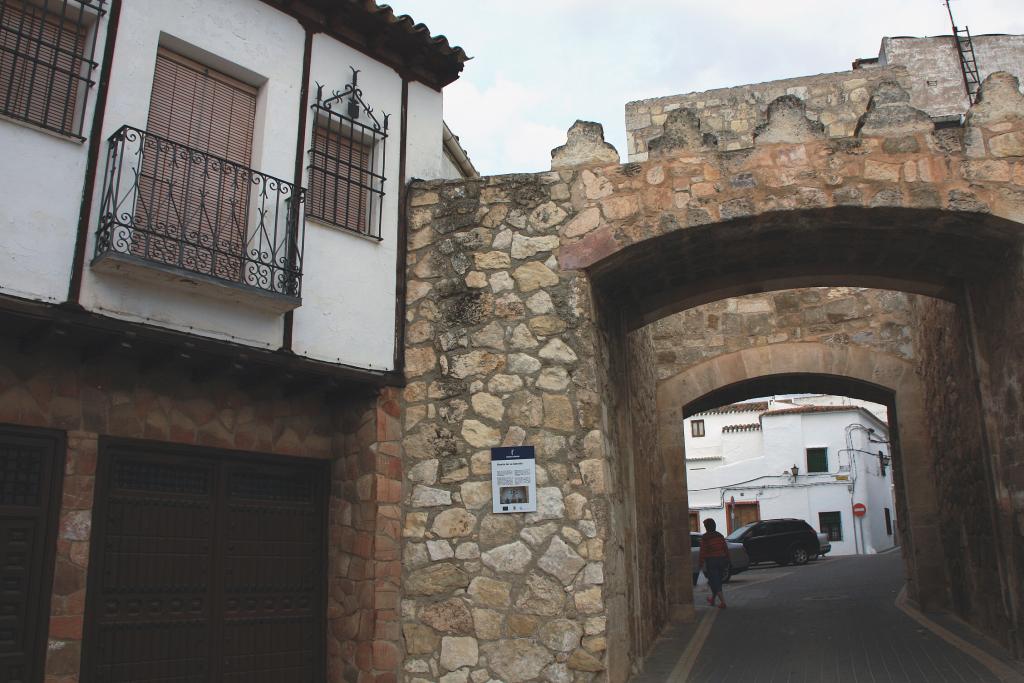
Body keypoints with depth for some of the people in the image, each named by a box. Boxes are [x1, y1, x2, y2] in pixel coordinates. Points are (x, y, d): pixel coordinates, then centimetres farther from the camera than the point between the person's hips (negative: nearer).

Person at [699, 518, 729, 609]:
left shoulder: (704, 537, -11)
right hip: (721, 560, 6)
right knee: (717, 581, 19)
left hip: (711, 561, -6)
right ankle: (712, 599, 34)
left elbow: (703, 551, -13)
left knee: (715, 582, -1)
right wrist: (727, 561, 14)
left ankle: (723, 602, -11)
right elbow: (726, 549, 7)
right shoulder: (720, 536, 6)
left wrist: (702, 564, -8)